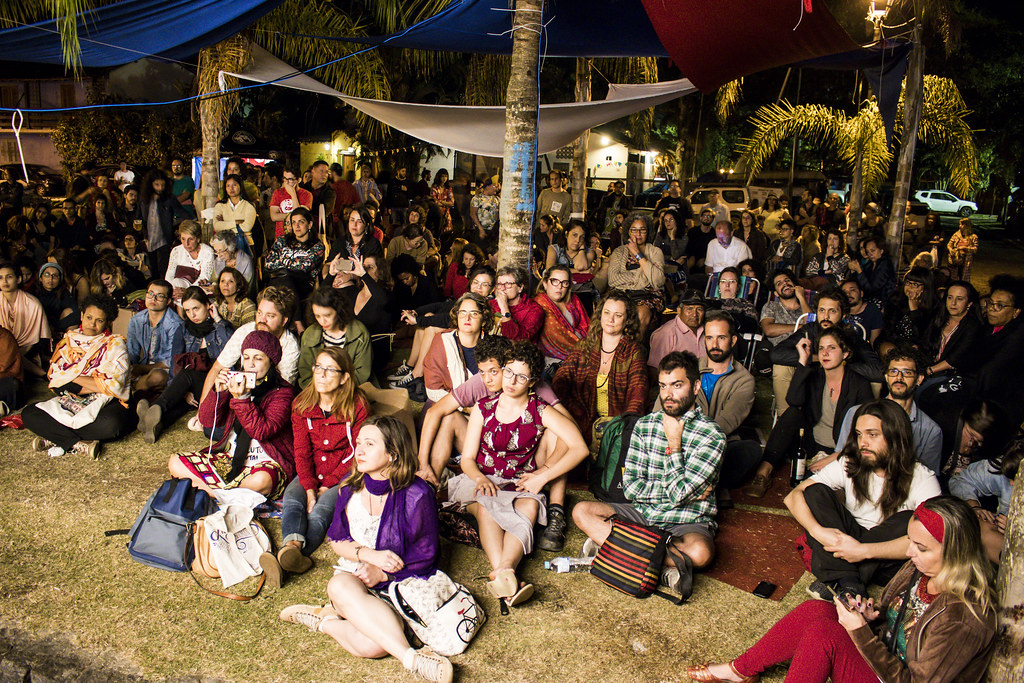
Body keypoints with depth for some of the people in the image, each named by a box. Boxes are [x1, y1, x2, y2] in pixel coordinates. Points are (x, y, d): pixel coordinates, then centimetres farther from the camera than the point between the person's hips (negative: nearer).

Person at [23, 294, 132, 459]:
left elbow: (114, 385, -11)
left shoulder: (115, 343, 3)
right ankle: (80, 445, -25)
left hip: (106, 402, -4)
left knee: (113, 424, -38)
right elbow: (56, 381, 2)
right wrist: (93, 384, -11)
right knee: (28, 415, -19)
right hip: (71, 402, 4)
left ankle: (55, 438, -17)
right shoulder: (68, 341, 13)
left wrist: (74, 378, -6)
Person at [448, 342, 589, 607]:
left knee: (530, 507, -36)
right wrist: (480, 478, -18)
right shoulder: (483, 409, 7)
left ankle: (502, 571, -54)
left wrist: (542, 477, -10)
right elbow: (467, 458, 5)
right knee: (487, 507, -35)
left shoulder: (540, 413, 3)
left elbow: (579, 449, -5)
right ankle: (504, 575, -52)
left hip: (521, 486, 0)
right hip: (482, 482, 1)